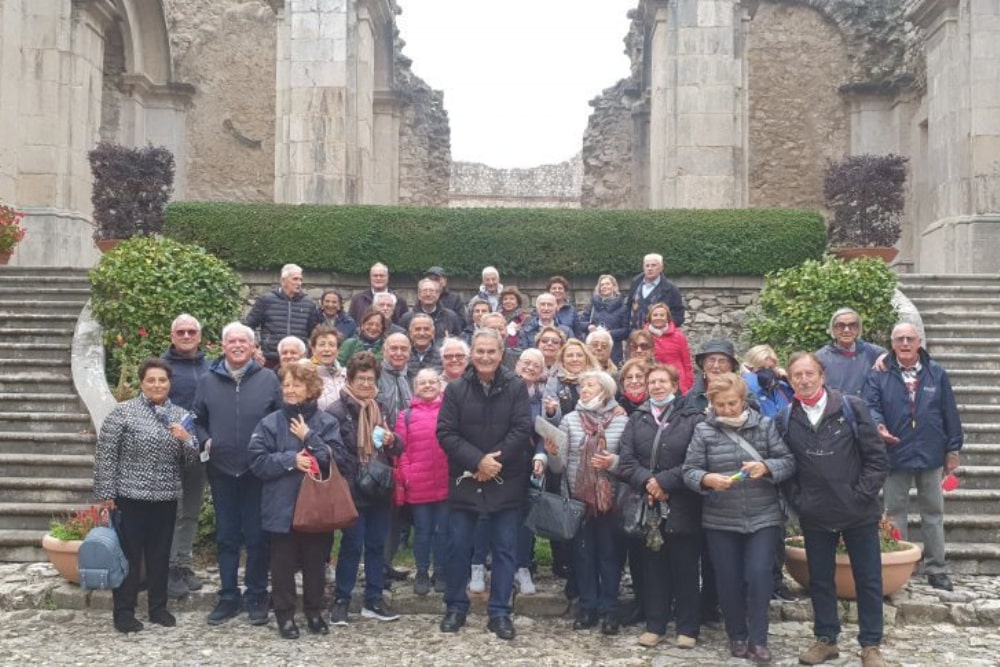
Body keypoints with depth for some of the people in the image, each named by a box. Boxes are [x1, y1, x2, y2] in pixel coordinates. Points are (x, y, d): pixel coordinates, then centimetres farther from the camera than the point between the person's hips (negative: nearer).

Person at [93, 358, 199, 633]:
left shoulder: (180, 415, 8)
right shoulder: (123, 412, -6)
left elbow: (192, 458, 8)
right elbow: (105, 456, -6)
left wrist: (186, 439, -13)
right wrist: (105, 495, -9)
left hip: (166, 499, 4)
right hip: (130, 497, -4)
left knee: (160, 555, 12)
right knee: (129, 554, 2)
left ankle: (158, 608, 23)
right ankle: (124, 612, 12)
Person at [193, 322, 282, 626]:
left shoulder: (268, 379, 0)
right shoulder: (208, 380, 6)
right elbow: (198, 420, 13)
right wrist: (205, 441, -4)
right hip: (221, 470, 2)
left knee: (257, 536, 5)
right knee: (226, 537, 10)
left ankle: (256, 596, 17)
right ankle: (228, 596, 20)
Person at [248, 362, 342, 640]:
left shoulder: (327, 422, 1)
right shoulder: (270, 423, -1)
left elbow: (336, 460, -9)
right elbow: (257, 461, -7)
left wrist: (309, 437, -15)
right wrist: (290, 460, -18)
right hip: (282, 507, -1)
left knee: (315, 562, 11)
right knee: (283, 563, 7)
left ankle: (314, 612, 26)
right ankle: (285, 614, 20)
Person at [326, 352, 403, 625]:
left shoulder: (381, 410, 12)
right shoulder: (336, 411, -9)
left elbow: (398, 449, 17)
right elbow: (332, 451, -17)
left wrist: (391, 441, -5)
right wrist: (353, 476, -20)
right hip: (352, 490, -6)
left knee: (377, 544, 11)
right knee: (352, 546, 0)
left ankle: (374, 600, 21)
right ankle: (341, 600, 14)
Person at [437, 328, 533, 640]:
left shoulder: (516, 387, -3)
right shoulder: (456, 389, -1)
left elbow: (522, 430, -8)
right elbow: (445, 433, -6)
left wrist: (495, 460, -16)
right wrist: (478, 461, -17)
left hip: (506, 480, 0)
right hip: (465, 479, 1)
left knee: (505, 548, 5)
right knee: (458, 546, 7)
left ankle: (499, 612, 15)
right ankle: (455, 606, 22)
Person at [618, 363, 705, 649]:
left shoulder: (693, 420, -2)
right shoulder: (636, 420, 8)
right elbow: (625, 461, -1)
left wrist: (664, 481, -17)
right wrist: (647, 481, -17)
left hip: (682, 508, -3)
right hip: (647, 506, 3)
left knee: (685, 569, 5)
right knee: (653, 568, 10)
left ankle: (688, 628, 16)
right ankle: (655, 625, 20)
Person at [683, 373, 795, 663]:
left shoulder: (765, 425, -1)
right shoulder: (703, 430, -2)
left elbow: (789, 462, -2)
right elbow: (689, 471, -5)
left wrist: (765, 467, -21)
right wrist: (707, 479, -26)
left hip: (764, 517, 0)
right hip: (720, 521, 1)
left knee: (759, 577, -6)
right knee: (729, 581, 9)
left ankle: (758, 639, 10)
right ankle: (737, 636, 27)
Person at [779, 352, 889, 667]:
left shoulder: (852, 407, -7)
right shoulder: (785, 420, 0)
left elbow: (877, 459, -6)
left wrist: (861, 496, -10)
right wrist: (798, 500, -3)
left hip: (858, 514, -2)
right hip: (815, 517, 2)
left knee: (868, 580, 7)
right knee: (820, 580, 13)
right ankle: (826, 639, 28)